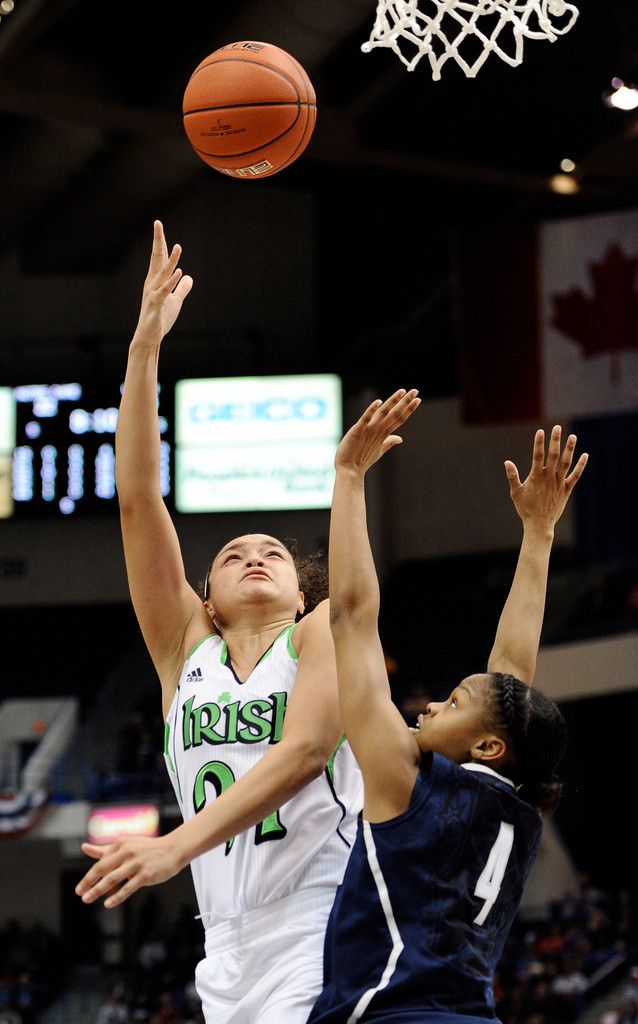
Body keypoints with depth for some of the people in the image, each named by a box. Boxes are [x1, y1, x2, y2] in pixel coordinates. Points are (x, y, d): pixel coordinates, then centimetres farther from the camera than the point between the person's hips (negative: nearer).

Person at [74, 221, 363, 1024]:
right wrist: (145, 343, 5)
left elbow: (308, 746, -10)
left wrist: (178, 845, -21)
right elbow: (138, 498, 11)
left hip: (326, 943, -4)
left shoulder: (323, 629, 7)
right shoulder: (186, 651, 17)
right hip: (232, 951, 4)